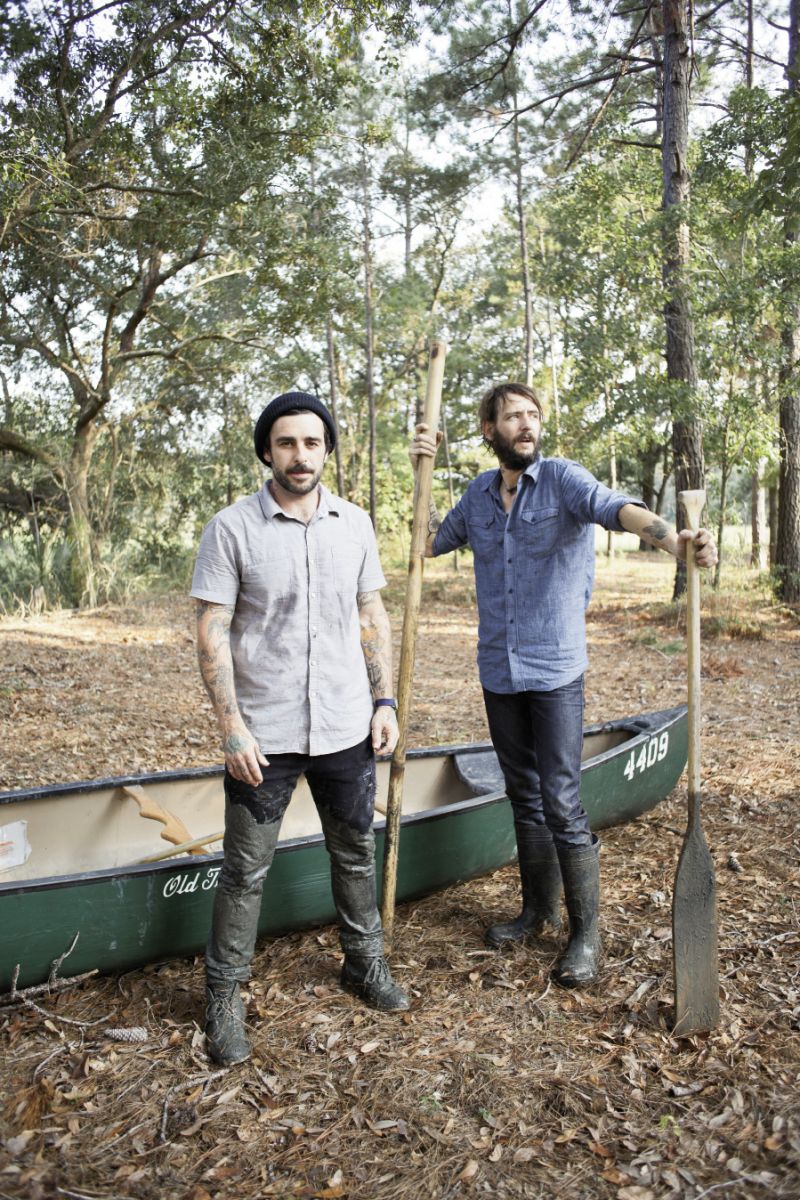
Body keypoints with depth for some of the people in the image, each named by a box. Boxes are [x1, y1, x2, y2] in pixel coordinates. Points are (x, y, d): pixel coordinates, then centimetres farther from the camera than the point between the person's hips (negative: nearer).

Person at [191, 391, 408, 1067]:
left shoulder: (354, 524, 4)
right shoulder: (232, 529, -8)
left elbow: (373, 618, 9)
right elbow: (212, 632, -9)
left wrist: (384, 701, 3)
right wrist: (231, 724, -14)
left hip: (346, 730, 4)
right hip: (264, 734, -3)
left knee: (356, 854, 19)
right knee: (245, 871, 8)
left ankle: (365, 961, 40)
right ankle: (224, 997, 26)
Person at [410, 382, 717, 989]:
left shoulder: (562, 478, -7)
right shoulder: (479, 493, 9)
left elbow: (615, 507, -26)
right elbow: (430, 543, 18)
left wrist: (671, 537, -47)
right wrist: (423, 473, 7)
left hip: (555, 671, -5)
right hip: (499, 671, 5)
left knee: (562, 803, -5)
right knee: (525, 796, 16)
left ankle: (586, 933, 12)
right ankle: (539, 909, 33)